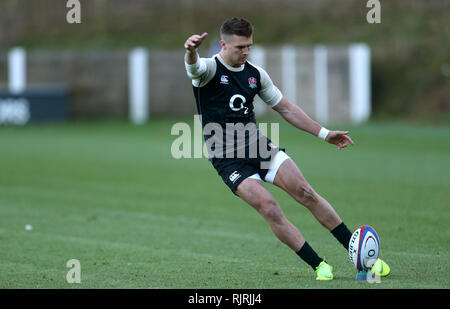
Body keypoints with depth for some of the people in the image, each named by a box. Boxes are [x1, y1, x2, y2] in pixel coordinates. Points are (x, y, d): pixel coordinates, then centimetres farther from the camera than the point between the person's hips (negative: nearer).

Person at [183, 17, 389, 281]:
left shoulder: (256, 74, 7)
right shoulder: (209, 69, -10)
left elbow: (286, 108, 16)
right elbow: (194, 66, -35)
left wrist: (324, 133, 12)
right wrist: (192, 50, -60)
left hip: (258, 145, 5)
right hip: (227, 159, -5)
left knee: (306, 193, -7)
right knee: (270, 209, -19)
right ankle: (319, 266, -10)